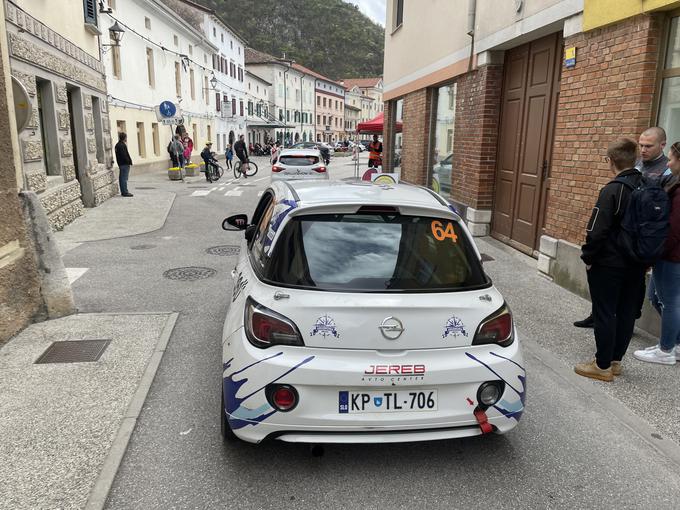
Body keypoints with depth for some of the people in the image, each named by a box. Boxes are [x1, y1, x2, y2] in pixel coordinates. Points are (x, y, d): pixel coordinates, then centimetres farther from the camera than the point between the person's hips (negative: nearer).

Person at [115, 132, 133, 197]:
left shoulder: (117, 145, 16)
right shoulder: (122, 145, -16)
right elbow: (124, 155, -22)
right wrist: (129, 162, -16)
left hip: (121, 164, 10)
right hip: (125, 164, -10)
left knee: (122, 178, 13)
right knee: (124, 178, -8)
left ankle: (123, 192, 20)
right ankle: (125, 192, -7)